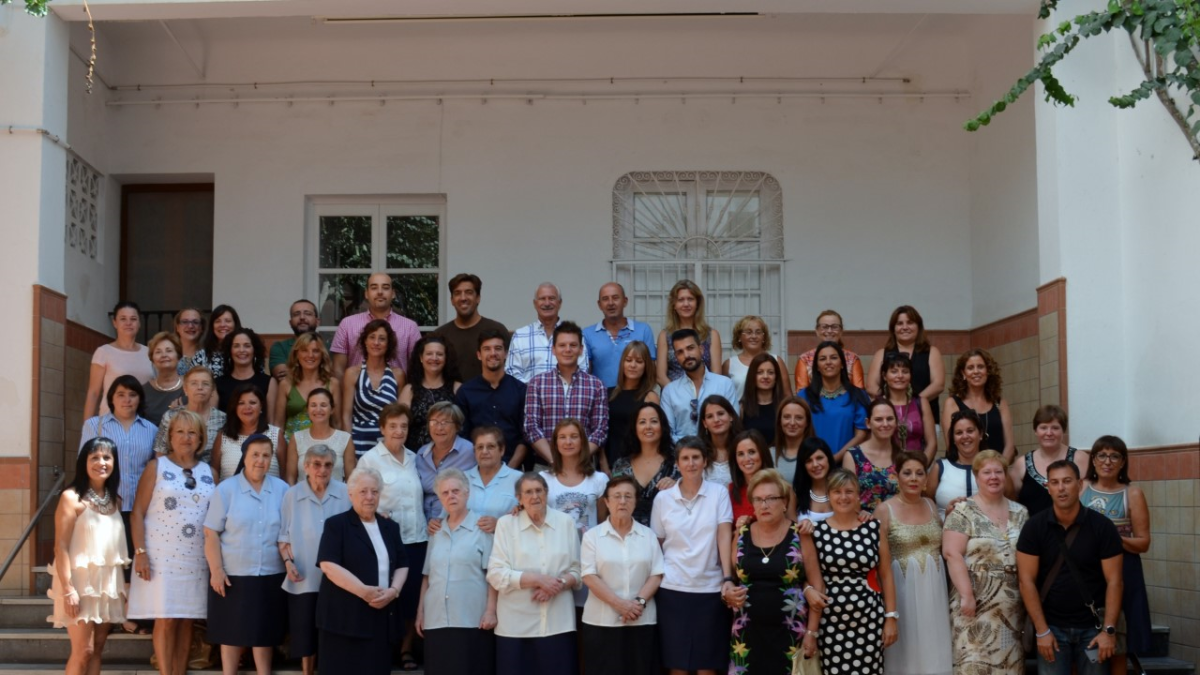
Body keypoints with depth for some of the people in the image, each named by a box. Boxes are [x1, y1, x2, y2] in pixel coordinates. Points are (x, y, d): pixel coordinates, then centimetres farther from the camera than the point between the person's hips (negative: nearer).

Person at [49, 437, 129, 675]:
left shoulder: (115, 501, 10)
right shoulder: (71, 497, -8)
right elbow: (61, 547, -14)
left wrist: (121, 585, 7)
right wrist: (68, 589, -20)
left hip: (108, 583, 6)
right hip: (80, 581, -6)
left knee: (97, 649, 7)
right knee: (82, 650, -9)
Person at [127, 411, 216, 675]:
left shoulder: (209, 473, 11)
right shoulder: (156, 467, 2)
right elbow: (137, 513, -3)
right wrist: (140, 552, -12)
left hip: (196, 559, 3)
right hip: (161, 556, -3)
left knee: (186, 621, 6)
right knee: (165, 620, -5)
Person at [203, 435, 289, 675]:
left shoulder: (282, 490, 3)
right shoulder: (226, 489, -3)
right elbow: (211, 533, -4)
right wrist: (216, 570, -10)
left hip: (270, 575, 2)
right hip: (234, 575, -2)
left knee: (264, 632, 10)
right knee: (233, 632, 7)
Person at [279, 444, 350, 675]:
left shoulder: (345, 494, -2)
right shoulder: (292, 495, 1)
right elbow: (283, 535, 5)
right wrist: (288, 562, -8)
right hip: (304, 579, 1)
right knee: (305, 633, 8)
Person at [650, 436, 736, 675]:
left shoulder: (719, 493, 2)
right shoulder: (663, 498, 4)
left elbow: (724, 537, -5)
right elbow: (656, 545, 9)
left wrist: (728, 578, -15)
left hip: (710, 587, 0)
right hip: (672, 588, 1)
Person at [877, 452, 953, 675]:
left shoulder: (931, 505, 8)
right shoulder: (885, 510, -8)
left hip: (934, 586, 5)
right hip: (903, 587, -5)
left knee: (932, 646, 9)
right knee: (907, 648, 3)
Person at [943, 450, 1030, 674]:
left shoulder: (1020, 513, 12)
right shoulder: (963, 512, -4)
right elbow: (952, 554, -12)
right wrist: (967, 595, -18)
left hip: (1013, 607, 5)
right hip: (977, 603, -5)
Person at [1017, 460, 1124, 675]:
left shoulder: (1102, 526, -4)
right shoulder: (1034, 527, -4)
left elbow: (1114, 581, -4)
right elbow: (1027, 581, -5)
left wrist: (1109, 630, -10)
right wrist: (1041, 631, -9)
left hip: (1093, 626, 0)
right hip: (1052, 626, 0)